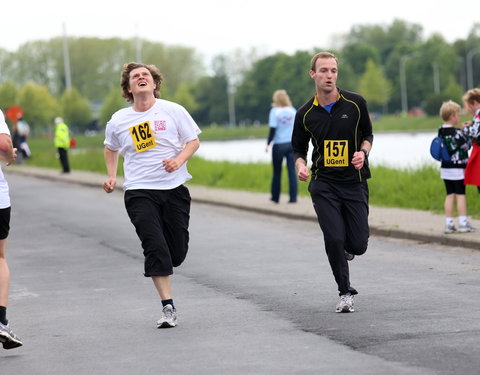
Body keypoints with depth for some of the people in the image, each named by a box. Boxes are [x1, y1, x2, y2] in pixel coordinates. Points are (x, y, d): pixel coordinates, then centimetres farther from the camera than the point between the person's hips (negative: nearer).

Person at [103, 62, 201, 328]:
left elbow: (193, 140, 6)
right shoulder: (118, 121, 5)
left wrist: (179, 159, -13)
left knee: (177, 253, 2)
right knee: (155, 247, -16)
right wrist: (111, 176, 12)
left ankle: (158, 268, 39)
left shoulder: (173, 111, 1)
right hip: (139, 192, -1)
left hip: (174, 188, 1)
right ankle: (168, 307, -14)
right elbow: (111, 148, 25)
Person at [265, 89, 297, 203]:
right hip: (292, 144, 2)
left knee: (277, 172, 10)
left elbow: (273, 129, -11)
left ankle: (275, 197, 19)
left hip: (279, 145, -2)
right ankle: (293, 197, -7)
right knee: (292, 171, 0)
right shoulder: (292, 111, 3)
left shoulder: (275, 111, -7)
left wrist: (268, 144, -4)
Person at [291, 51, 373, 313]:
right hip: (323, 185, 0)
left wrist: (363, 152, -8)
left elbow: (367, 134, 12)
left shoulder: (355, 103, -2)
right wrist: (301, 166, -11)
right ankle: (345, 293, 7)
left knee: (358, 245, -2)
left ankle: (344, 249, 37)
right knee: (334, 240, -13)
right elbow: (299, 148, 11)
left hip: (354, 182, 1)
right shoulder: (305, 114, -1)